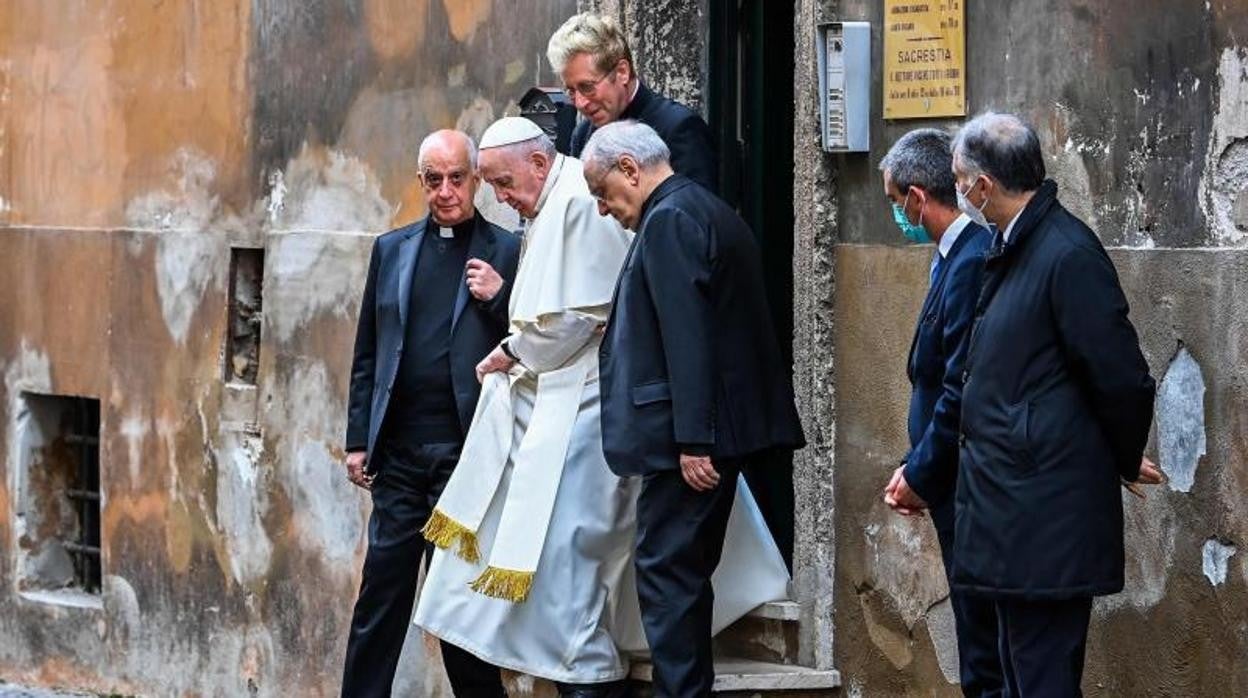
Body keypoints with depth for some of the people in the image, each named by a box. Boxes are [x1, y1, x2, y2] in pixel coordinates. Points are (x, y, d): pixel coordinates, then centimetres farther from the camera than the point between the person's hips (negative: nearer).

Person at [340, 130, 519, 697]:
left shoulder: (506, 253, 3)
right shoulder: (391, 250, 13)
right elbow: (367, 354, 14)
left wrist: (499, 297, -15)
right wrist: (358, 440, 9)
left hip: (467, 451, -3)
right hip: (401, 453, 3)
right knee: (381, 592, 3)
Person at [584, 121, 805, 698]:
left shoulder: (669, 220, -12)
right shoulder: (707, 211, 19)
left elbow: (686, 337, -20)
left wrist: (692, 441, -23)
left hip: (686, 433, -10)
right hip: (720, 427, 10)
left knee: (666, 570, -9)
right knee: (685, 572, 13)